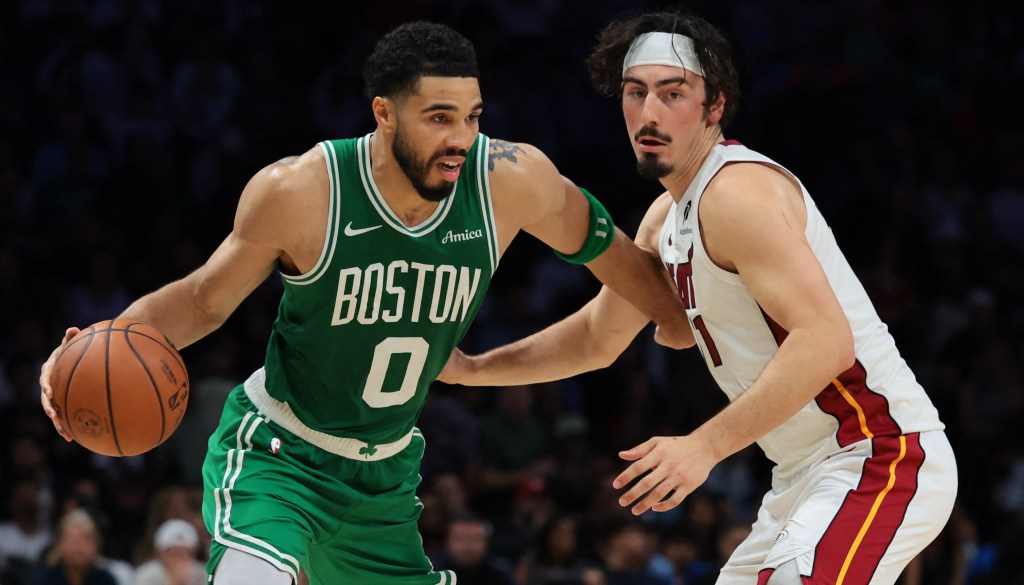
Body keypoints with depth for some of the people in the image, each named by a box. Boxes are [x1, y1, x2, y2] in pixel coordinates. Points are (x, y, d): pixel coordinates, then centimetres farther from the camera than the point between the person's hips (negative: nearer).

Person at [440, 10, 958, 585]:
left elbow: (826, 341, -28)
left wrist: (704, 446, -29)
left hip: (883, 456, -11)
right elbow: (596, 338, 30)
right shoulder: (667, 218, 15)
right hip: (808, 473, 11)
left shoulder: (737, 192, -17)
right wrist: (473, 369, 21)